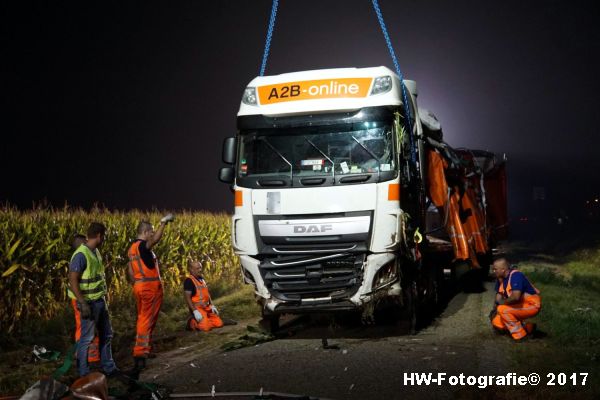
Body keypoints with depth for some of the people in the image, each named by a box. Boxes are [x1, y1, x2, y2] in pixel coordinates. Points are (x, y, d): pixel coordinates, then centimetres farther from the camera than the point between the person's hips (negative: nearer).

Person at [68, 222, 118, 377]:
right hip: (89, 302, -9)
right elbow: (73, 281, -21)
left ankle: (108, 367, 28)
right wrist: (83, 304, -24)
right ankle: (83, 373, 11)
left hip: (100, 300, 9)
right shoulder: (81, 255, -20)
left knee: (106, 334, 16)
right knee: (87, 338, 0)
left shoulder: (96, 252, 7)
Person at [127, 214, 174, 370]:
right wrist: (163, 222, -31)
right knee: (147, 320, -7)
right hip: (151, 287, -9)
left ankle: (144, 350, 28)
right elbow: (156, 239, -37)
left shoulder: (132, 248, 13)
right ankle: (139, 354, -12)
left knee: (143, 318, 18)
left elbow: (130, 270, 17)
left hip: (139, 287, 9)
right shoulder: (143, 245, -16)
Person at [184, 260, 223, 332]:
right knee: (206, 327, -21)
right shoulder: (189, 281, -14)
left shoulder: (201, 278, 13)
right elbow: (187, 297, -19)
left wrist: (212, 306, 12)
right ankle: (192, 322, 6)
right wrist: (195, 311, -24)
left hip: (207, 307, 8)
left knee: (219, 323, 0)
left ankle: (203, 320, 18)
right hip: (197, 308, -8)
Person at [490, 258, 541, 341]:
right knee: (497, 322, 0)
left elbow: (516, 297, -36)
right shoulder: (501, 278, 2)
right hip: (519, 305, 9)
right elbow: (499, 295, 11)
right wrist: (495, 309, -5)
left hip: (532, 305, -9)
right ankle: (527, 327, 12)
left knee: (502, 309, -27)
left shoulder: (515, 275, -26)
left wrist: (502, 302, -19)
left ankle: (520, 334, -12)